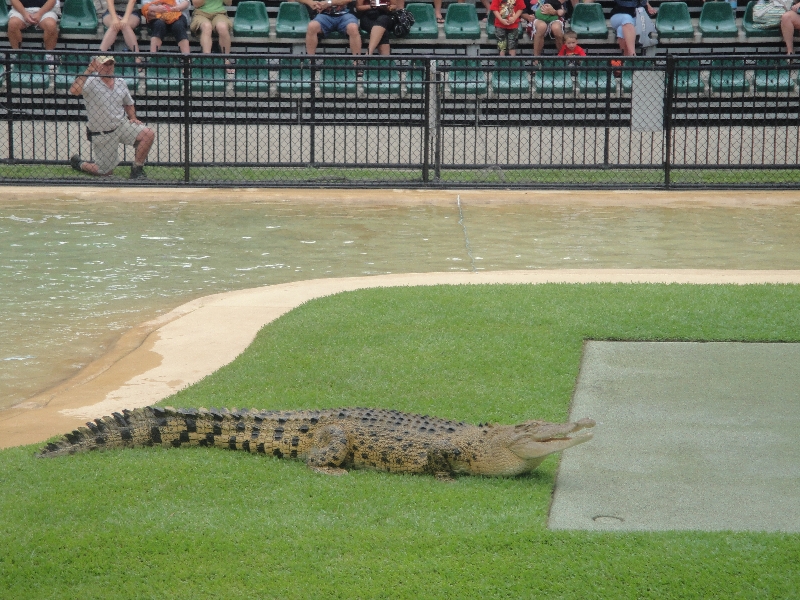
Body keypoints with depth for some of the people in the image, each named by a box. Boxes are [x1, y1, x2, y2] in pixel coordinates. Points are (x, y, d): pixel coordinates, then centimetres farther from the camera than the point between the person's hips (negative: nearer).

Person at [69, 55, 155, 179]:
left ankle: (137, 170, -5)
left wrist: (133, 118, 4)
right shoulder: (91, 82, -14)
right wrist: (89, 70, -32)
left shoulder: (121, 82, 5)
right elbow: (74, 90, -35)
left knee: (148, 134, -18)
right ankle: (78, 164, 31)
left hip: (121, 125, 5)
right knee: (106, 171, 2)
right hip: (101, 135, -5)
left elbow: (128, 103, 21)